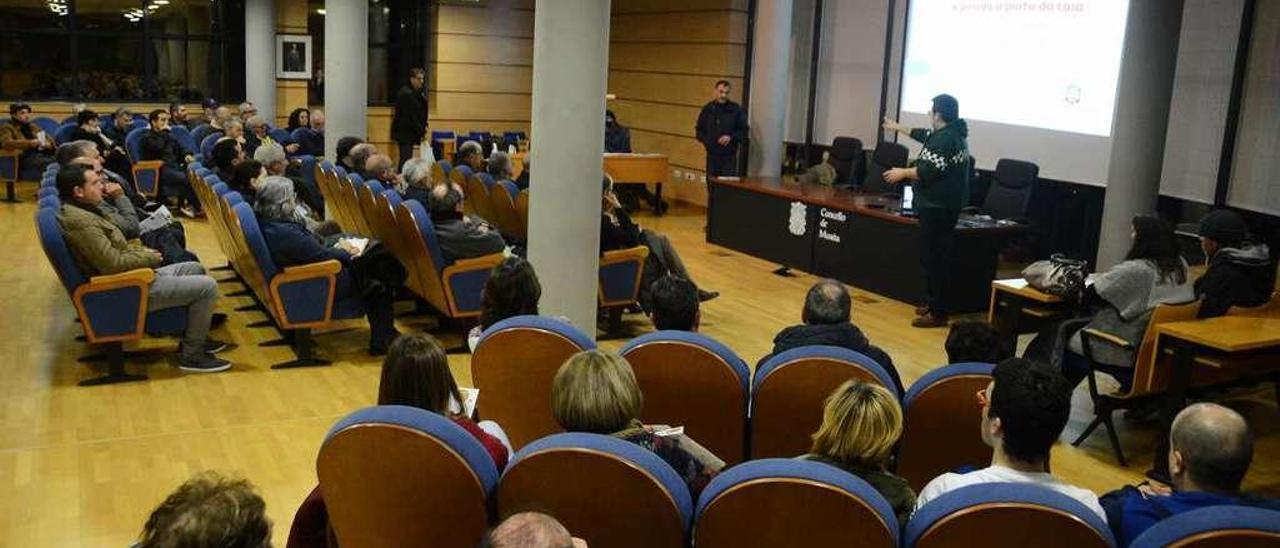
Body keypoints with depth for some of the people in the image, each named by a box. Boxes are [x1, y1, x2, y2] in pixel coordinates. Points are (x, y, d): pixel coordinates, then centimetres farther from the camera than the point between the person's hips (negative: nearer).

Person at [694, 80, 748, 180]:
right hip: (712, 156, 2)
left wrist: (731, 137, -15)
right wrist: (706, 141, -6)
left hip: (729, 157, -2)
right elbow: (699, 130, 13)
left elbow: (744, 131, 3)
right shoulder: (707, 109, 5)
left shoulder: (736, 110, -1)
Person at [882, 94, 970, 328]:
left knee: (933, 258, -8)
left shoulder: (944, 140, -18)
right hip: (946, 205, 11)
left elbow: (927, 172, -23)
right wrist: (899, 128, 46)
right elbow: (924, 135, 33)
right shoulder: (955, 134, 15)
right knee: (935, 256, 16)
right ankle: (933, 303, 23)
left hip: (937, 208, -11)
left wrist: (903, 173, -6)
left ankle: (937, 313, -5)